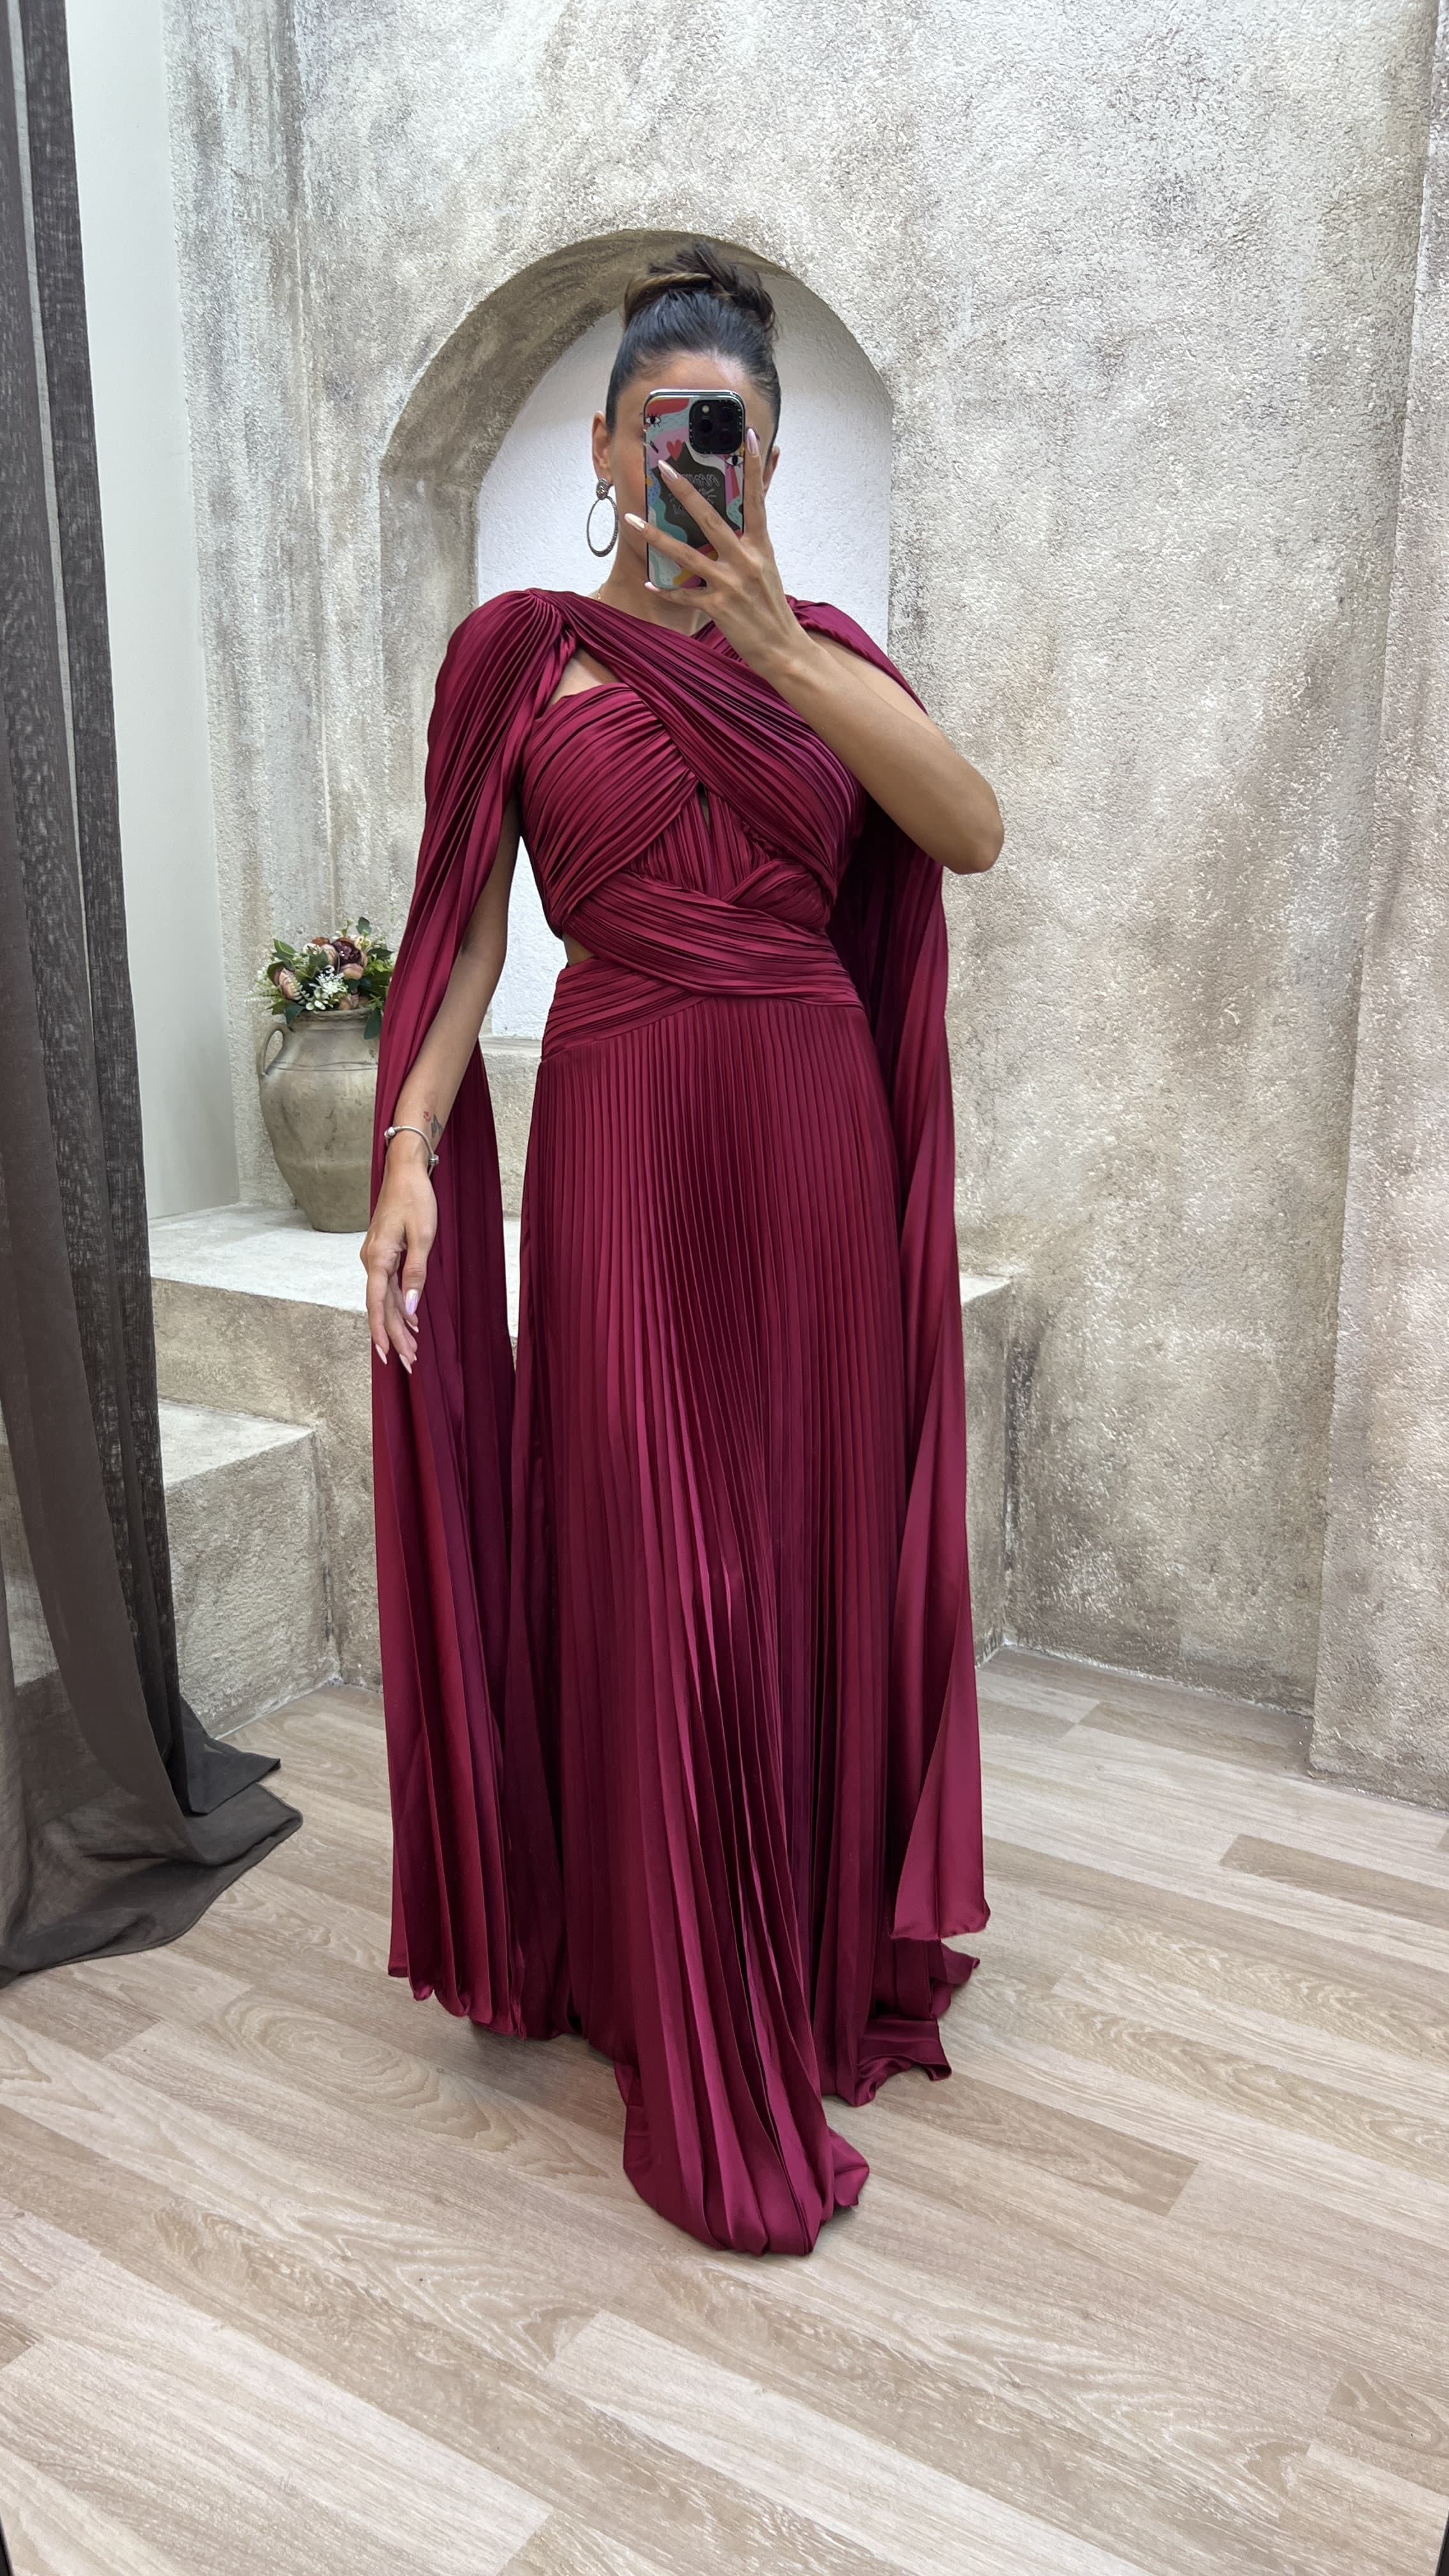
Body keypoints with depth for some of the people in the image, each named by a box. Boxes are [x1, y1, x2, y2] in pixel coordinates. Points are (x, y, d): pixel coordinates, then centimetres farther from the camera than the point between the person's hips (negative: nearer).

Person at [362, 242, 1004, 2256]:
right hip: (623, 1143, -3)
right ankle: (704, 2058, 14)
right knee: (653, 1578, -1)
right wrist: (411, 1149, -13)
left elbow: (973, 829, -6)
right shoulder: (521, 651, 5)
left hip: (817, 1145, 3)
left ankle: (824, 1955, 31)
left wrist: (770, 638, -13)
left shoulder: (823, 646, 12)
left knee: (814, 1551, 9)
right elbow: (465, 927, 0)